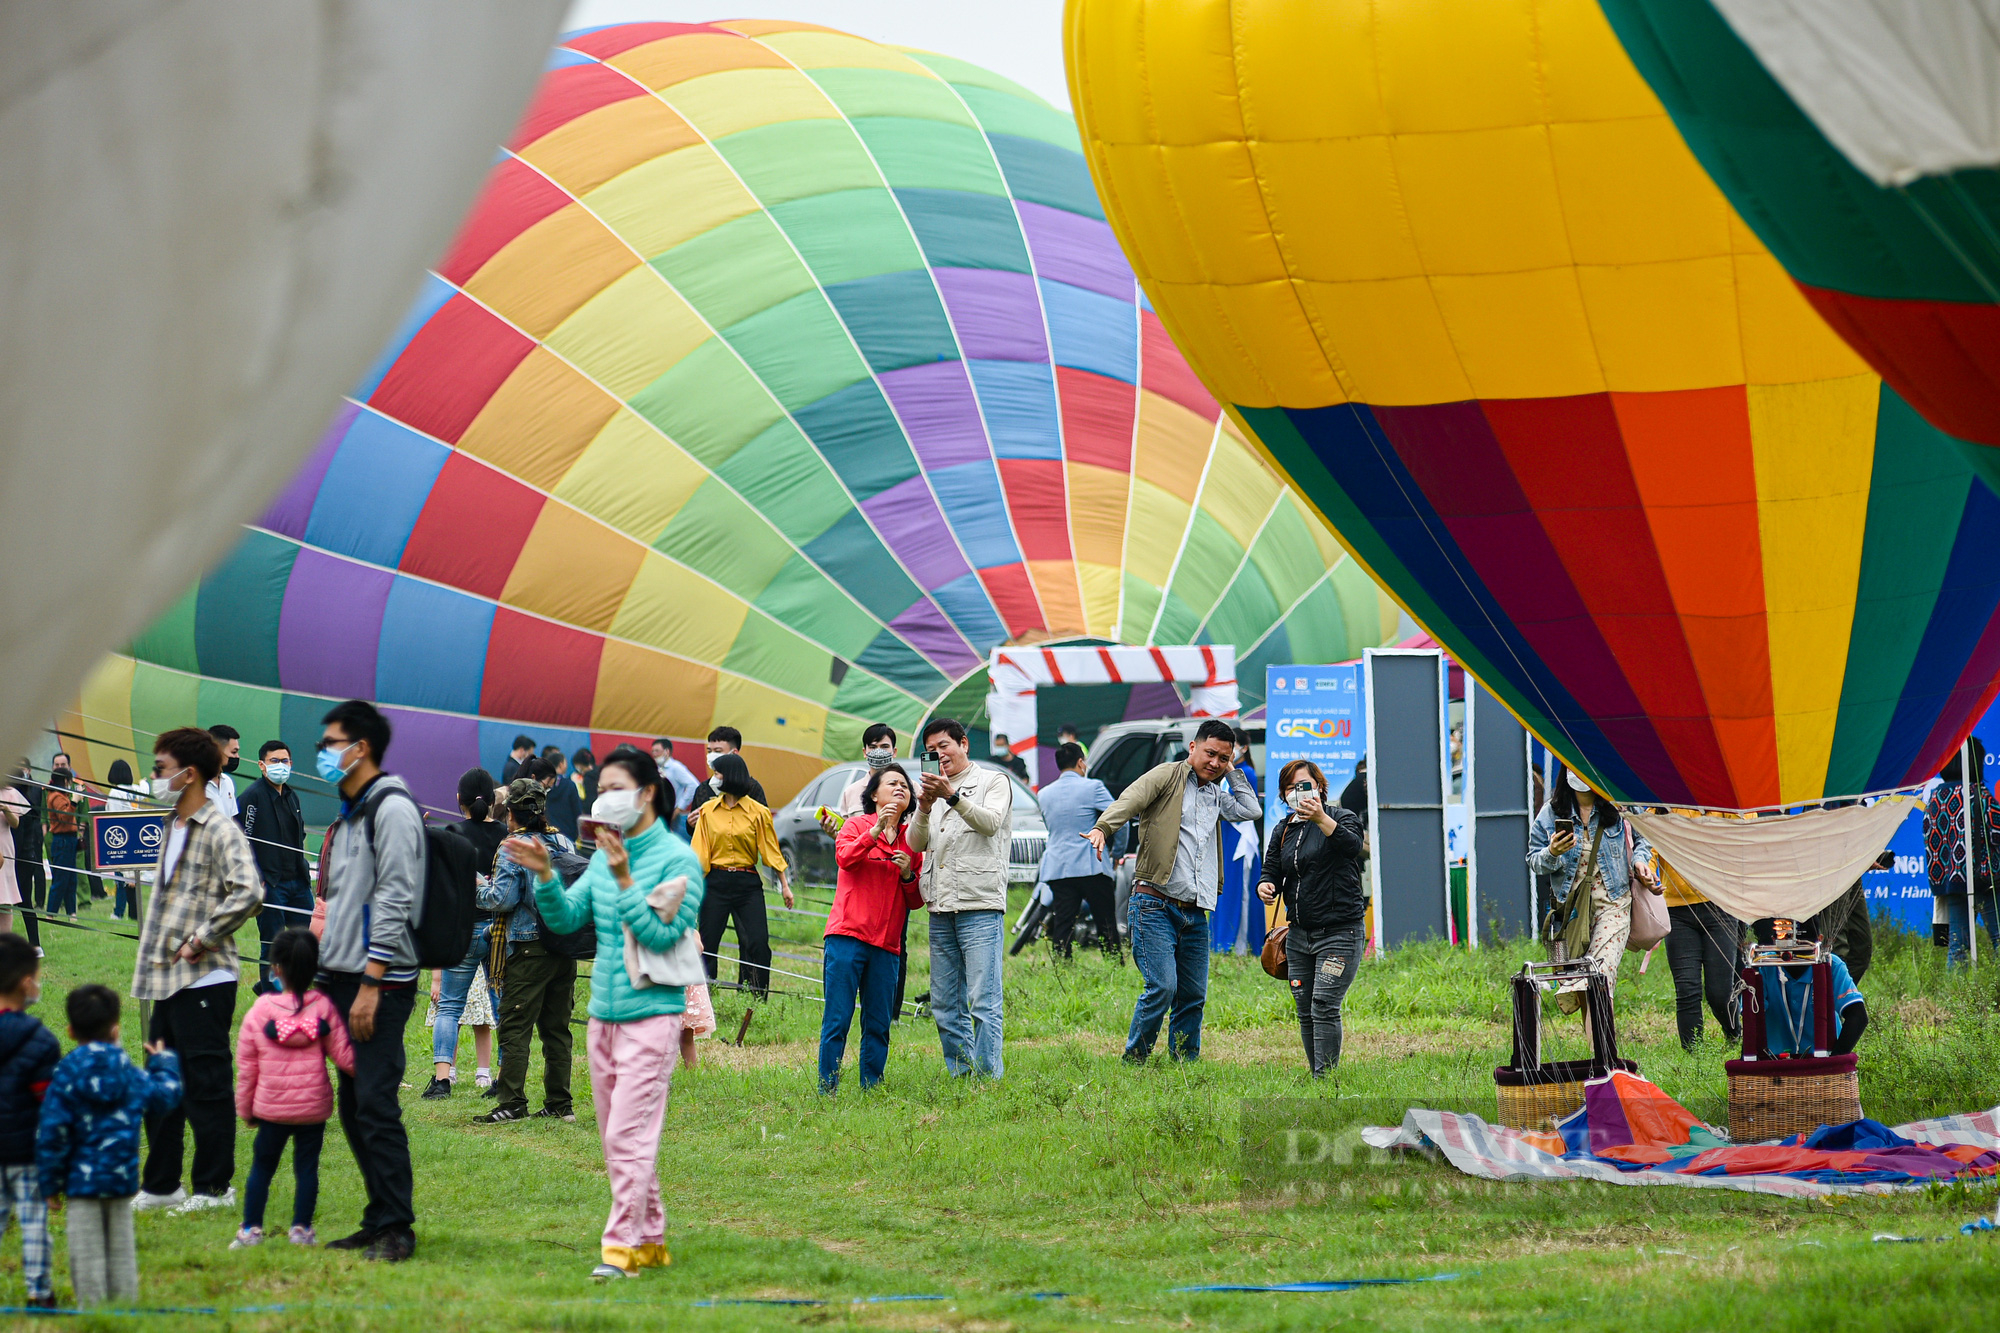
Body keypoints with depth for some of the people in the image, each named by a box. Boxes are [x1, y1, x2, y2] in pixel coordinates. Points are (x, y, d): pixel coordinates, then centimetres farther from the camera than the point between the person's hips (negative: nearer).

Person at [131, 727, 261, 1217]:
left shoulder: (220, 832, -13)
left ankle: (214, 1187, 5)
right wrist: (152, 960, 16)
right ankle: (160, 1185, 21)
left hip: (205, 979, -9)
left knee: (206, 1085, -2)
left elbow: (248, 893, -25)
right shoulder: (173, 827, 16)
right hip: (167, 978, 9)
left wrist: (202, 940, -19)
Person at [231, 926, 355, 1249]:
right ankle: (301, 1228, 6)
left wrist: (245, 1108, 11)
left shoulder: (259, 1010, -4)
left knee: (261, 1166, 11)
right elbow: (344, 1057, -5)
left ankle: (251, 1229, 12)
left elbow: (246, 1065, 1)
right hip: (314, 1107, 0)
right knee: (307, 1167, 7)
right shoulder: (324, 1008, -5)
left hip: (271, 1108, 0)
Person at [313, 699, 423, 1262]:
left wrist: (370, 984, -19)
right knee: (352, 1106, 10)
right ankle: (379, 1219, 15)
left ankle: (397, 1228, -10)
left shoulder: (392, 808, -10)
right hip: (345, 978, 10)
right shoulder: (349, 814, 20)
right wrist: (329, 977, 17)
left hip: (381, 983, -10)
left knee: (375, 1102, -12)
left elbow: (393, 902, -16)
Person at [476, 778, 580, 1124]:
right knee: (556, 1028, 11)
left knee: (515, 1028, -4)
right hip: (566, 948, 6)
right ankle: (560, 1105, 11)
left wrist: (478, 891, 4)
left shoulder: (514, 849, -9)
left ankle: (512, 1104, -8)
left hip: (529, 949, -6)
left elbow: (502, 899, -15)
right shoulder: (566, 844, 9)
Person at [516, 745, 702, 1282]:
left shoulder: (677, 859, -9)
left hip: (652, 1013, -7)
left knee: (629, 1136, -11)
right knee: (616, 1140, 10)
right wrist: (545, 876, -8)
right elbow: (566, 917, 7)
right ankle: (650, 1239, 18)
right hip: (604, 1013, 7)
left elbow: (662, 934, -16)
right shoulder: (605, 856, 11)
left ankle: (621, 1244, -10)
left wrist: (625, 881, -22)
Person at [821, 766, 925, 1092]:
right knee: (838, 1019, -7)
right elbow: (844, 857, -14)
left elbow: (917, 901, 16)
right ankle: (827, 1088, -5)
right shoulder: (858, 826, 8)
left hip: (886, 944, 4)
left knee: (878, 1025, 1)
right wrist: (876, 830, -21)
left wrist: (908, 874, -2)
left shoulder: (911, 841, 18)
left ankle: (871, 1089, 7)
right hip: (848, 936, -4)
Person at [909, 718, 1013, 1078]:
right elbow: (916, 843, 10)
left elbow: (990, 822, -14)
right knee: (944, 1006, 6)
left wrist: (952, 796, -27)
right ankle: (960, 1077, 12)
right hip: (941, 910, 6)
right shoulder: (935, 789, 22)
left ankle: (988, 1078, -11)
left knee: (984, 1003, -11)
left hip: (980, 904, -6)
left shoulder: (994, 782, 6)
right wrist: (924, 808, -10)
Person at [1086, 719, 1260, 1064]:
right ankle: (1133, 1062, -3)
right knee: (1162, 987, -15)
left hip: (1196, 912, 7)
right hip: (1155, 905, -7)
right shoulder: (1168, 776, 2)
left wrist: (1231, 772, 13)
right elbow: (1131, 800, -14)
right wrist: (1103, 828, -33)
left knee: (1194, 996, 6)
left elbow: (1249, 810, 9)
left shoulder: (1217, 795, 22)